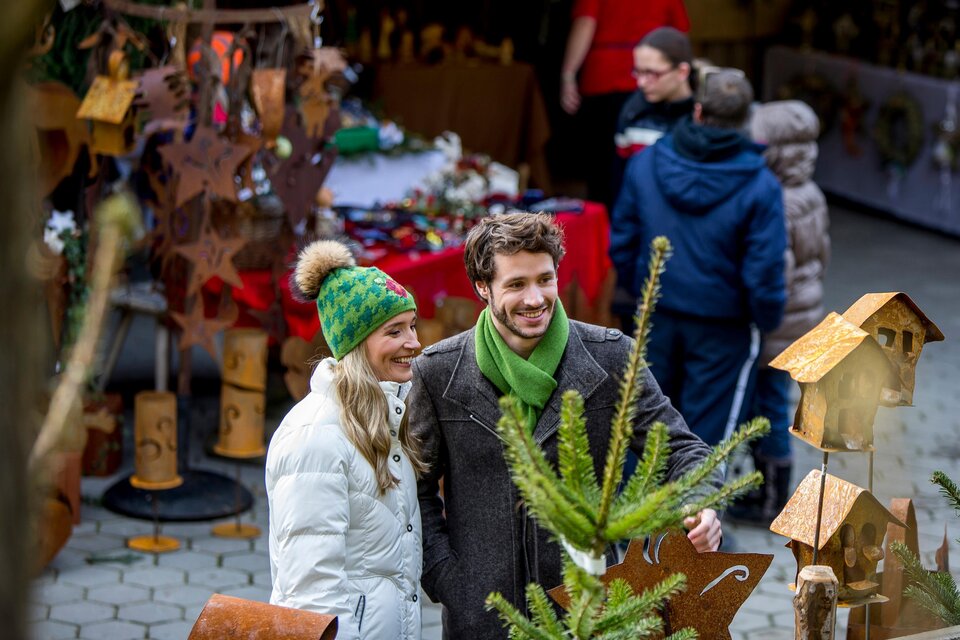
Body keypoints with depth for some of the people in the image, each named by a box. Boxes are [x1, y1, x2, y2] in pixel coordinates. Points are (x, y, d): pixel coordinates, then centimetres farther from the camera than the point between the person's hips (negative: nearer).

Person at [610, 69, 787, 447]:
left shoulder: (644, 164, -7)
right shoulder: (759, 188, -18)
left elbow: (622, 242, 1)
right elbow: (763, 272, -17)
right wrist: (767, 319, 2)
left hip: (657, 316, 4)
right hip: (722, 328, -4)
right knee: (706, 430, 9)